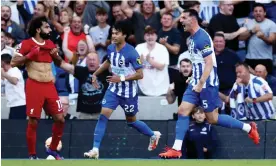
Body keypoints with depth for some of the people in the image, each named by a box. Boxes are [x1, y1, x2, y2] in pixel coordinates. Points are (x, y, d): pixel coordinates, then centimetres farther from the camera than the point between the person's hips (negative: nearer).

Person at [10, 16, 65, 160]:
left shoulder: (50, 44, 11)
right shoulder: (26, 44, -7)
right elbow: (13, 62, -11)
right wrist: (30, 55, -21)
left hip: (49, 86, 6)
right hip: (34, 86, -6)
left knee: (60, 119, 2)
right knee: (33, 122, -3)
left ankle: (52, 149, 20)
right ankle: (32, 155, 6)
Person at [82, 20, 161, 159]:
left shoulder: (131, 53, -23)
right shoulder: (110, 48, -3)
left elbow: (140, 74, -20)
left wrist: (121, 78, -27)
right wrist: (95, 74, 16)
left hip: (128, 92, -5)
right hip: (114, 89, 5)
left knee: (131, 121, 13)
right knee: (103, 115, -12)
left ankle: (153, 135, 41)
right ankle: (95, 150, -13)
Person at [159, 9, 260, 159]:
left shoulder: (202, 38, -19)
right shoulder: (192, 38, 11)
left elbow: (209, 63, -23)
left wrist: (201, 84, -24)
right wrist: (195, 81, 18)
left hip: (207, 84, -9)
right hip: (196, 83, 9)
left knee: (212, 119, 0)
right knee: (182, 111, 0)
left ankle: (248, 128, 13)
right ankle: (176, 149, -1)